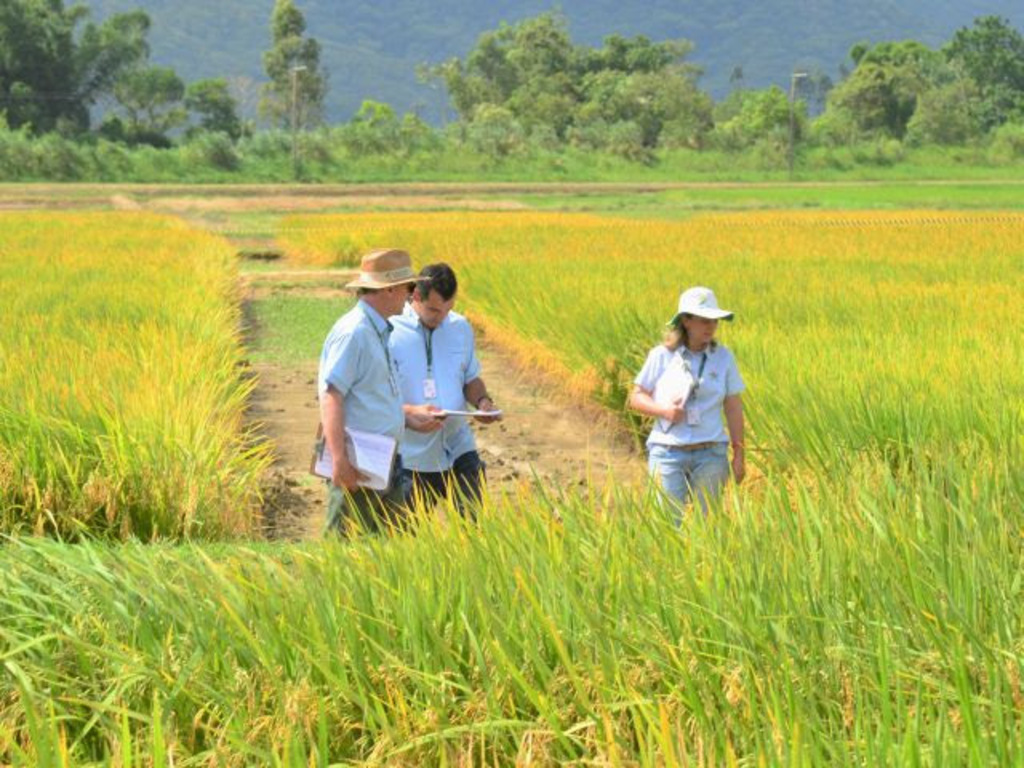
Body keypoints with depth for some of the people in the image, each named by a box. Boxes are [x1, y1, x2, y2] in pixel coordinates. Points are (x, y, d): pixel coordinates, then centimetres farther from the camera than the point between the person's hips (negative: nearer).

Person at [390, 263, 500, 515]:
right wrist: (410, 412, -25)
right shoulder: (390, 332, -9)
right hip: (412, 459, -3)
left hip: (458, 450, 4)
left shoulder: (461, 328, 7)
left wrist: (482, 400, -4)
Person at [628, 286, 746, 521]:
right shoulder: (662, 356, 0)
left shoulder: (723, 357, 5)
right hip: (667, 452, -1)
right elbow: (636, 398, 5)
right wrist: (664, 410, -14)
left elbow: (734, 407, 8)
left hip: (710, 455, 1)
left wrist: (739, 455, 6)